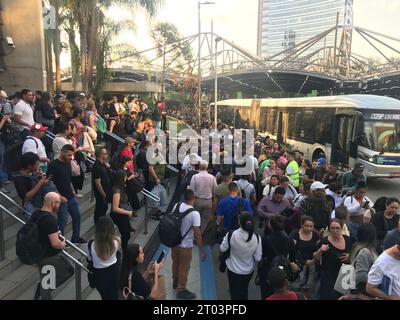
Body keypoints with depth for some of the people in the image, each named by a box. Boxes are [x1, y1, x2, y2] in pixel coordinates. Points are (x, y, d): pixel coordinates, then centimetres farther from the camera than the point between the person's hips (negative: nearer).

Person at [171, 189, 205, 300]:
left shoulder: (176, 206, -7)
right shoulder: (195, 214, -25)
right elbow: (197, 234, -23)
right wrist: (202, 250, -13)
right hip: (186, 245, -6)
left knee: (175, 263, 26)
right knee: (184, 268, 13)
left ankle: (175, 283, 48)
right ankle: (181, 290, 30)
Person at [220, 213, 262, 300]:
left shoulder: (231, 234, -28)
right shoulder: (256, 238, -24)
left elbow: (222, 249, -12)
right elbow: (258, 258, -14)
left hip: (233, 270, -2)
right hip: (249, 270, 2)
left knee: (235, 293, 20)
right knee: (244, 290, 31)